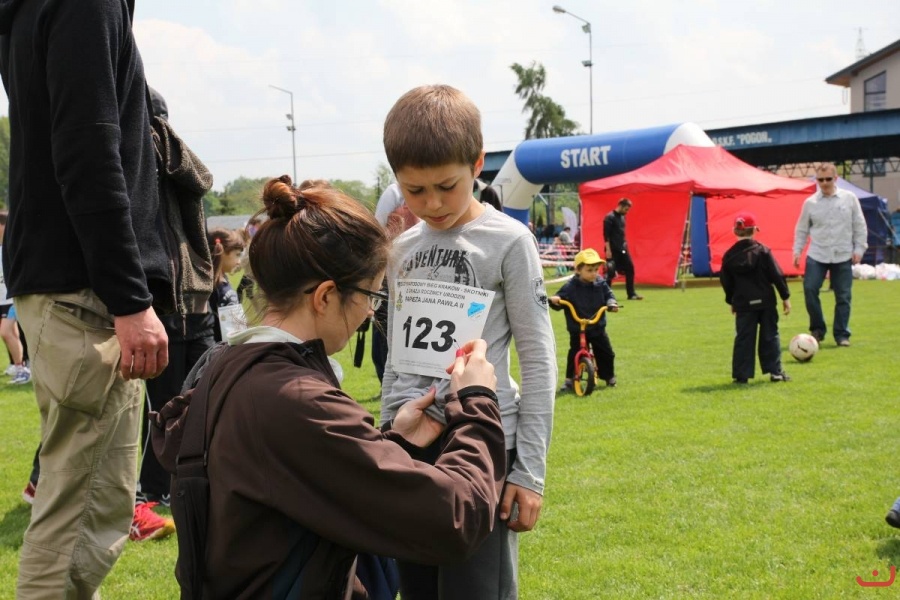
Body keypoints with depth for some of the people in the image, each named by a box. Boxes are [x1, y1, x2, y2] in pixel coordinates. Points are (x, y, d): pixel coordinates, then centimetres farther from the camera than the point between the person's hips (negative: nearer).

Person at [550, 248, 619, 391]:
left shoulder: (600, 283, -4)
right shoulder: (571, 287, -15)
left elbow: (608, 294, 3)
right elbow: (560, 298, -15)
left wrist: (611, 303, -18)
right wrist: (554, 300, -38)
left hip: (598, 327, 3)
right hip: (577, 329, -3)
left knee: (606, 353, 9)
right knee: (574, 354, -8)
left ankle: (609, 377, 27)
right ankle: (569, 380, 3)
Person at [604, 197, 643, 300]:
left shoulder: (622, 217, 13)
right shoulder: (610, 218, -12)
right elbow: (606, 235, -15)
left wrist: (624, 243, 15)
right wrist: (608, 250, -19)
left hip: (622, 249, 8)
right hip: (613, 249, -8)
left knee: (630, 268, 6)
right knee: (610, 272, -6)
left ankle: (631, 294, 12)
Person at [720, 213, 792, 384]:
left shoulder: (729, 256, -1)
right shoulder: (762, 251, -7)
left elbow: (726, 282, 7)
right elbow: (777, 275, -6)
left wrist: (731, 301, 21)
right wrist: (785, 297, 2)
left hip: (743, 304, 1)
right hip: (766, 301, -1)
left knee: (743, 338, 5)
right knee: (770, 336, 9)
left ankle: (741, 375, 3)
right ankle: (775, 371, 9)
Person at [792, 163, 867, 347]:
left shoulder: (850, 198, 0)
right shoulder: (810, 202, 1)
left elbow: (859, 226, 4)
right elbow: (802, 229, 8)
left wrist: (859, 248, -1)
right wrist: (797, 250, 1)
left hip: (843, 256, 0)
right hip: (817, 255, 0)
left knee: (843, 296, 2)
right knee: (810, 289, -12)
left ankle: (842, 334, 12)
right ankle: (818, 328, 5)